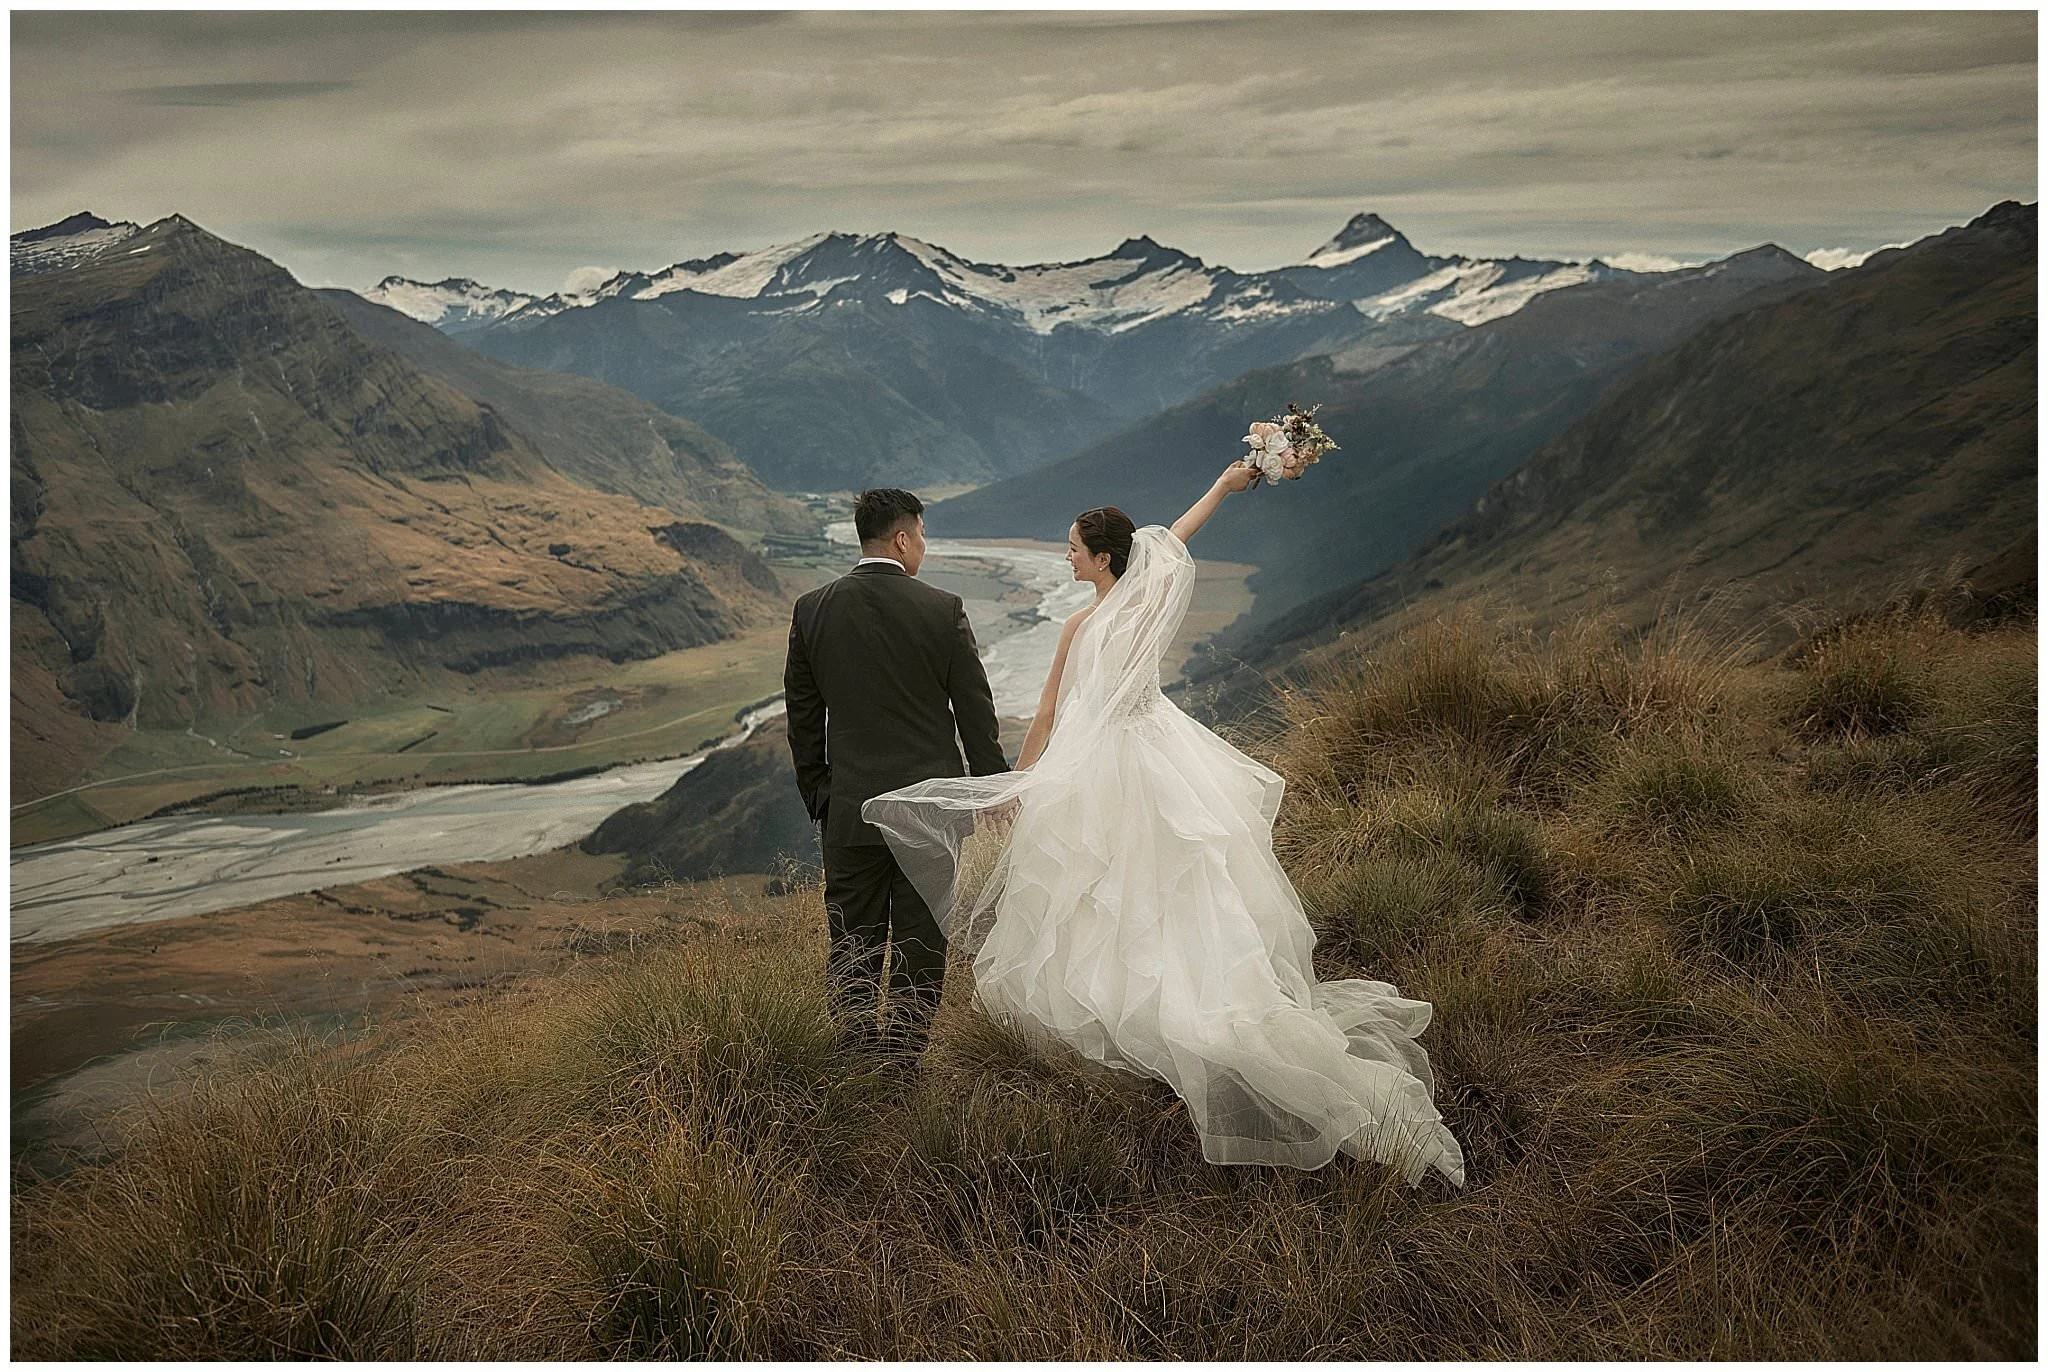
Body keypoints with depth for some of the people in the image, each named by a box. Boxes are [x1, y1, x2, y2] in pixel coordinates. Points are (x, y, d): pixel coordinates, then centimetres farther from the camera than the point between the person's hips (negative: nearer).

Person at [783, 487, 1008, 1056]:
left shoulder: (811, 609, -1)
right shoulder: (942, 609, -8)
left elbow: (802, 715, 5)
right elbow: (976, 712, -3)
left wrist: (817, 794, 15)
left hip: (851, 807, 2)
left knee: (853, 944, 12)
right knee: (920, 943, 10)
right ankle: (905, 1057, 17)